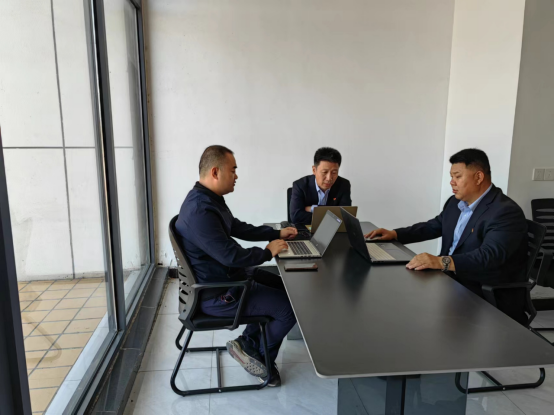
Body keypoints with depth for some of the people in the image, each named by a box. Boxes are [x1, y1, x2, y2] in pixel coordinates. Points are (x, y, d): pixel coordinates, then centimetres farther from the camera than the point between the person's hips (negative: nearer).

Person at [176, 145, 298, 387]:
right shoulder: (200, 210, -29)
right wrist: (267, 252, -15)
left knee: (283, 287, 18)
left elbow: (238, 228, 18)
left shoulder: (210, 199, 6)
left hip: (227, 275, 11)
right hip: (215, 294, -11)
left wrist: (276, 233, 11)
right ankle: (256, 352, 16)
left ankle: (249, 341, 23)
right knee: (290, 308, -9)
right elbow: (231, 255, -31)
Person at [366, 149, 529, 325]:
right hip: (450, 280, 8)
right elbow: (433, 227, 19)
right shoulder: (456, 202, 8)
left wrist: (442, 262, -46)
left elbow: (489, 256, -32)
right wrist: (395, 234, 5)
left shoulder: (507, 212, -19)